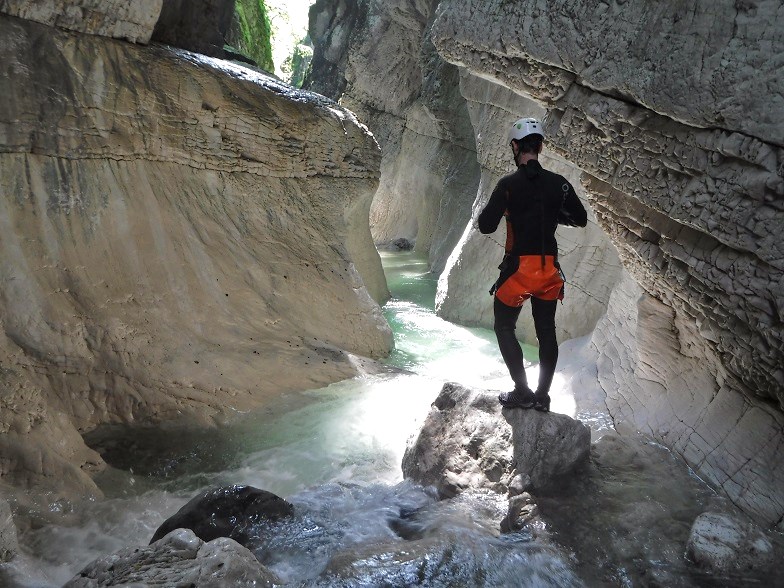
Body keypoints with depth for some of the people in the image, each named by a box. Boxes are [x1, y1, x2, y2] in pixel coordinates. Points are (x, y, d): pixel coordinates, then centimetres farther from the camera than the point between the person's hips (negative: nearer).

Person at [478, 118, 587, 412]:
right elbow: (581, 219, 9)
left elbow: (486, 226, -15)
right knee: (546, 331, 14)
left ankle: (522, 392, 7)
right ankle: (542, 396, 20)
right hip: (549, 269, 4)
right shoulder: (558, 183, 0)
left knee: (504, 327, 12)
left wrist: (495, 209, 4)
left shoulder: (508, 184, -12)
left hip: (518, 268, -4)